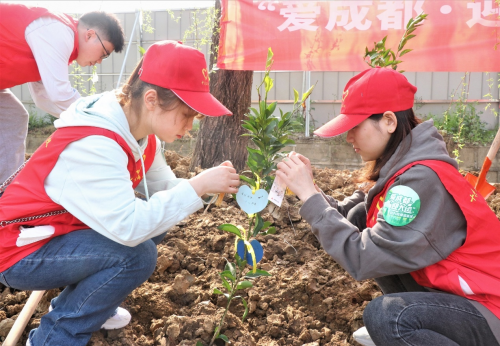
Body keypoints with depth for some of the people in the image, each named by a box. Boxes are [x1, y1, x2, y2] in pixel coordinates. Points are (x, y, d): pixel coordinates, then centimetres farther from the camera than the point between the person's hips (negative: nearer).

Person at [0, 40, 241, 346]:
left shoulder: (140, 131, -5)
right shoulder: (92, 145, -33)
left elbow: (162, 187, 3)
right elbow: (128, 227, -39)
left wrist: (206, 185, -13)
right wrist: (197, 186, -33)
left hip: (67, 231, 9)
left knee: (155, 225, 6)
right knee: (137, 254, -25)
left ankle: (75, 303, 17)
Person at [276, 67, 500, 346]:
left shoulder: (423, 179, -28)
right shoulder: (394, 166, 1)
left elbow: (362, 259, -29)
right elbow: (348, 217, -1)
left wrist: (309, 194, -25)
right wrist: (309, 188, -15)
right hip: (446, 288, 9)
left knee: (384, 315, -33)